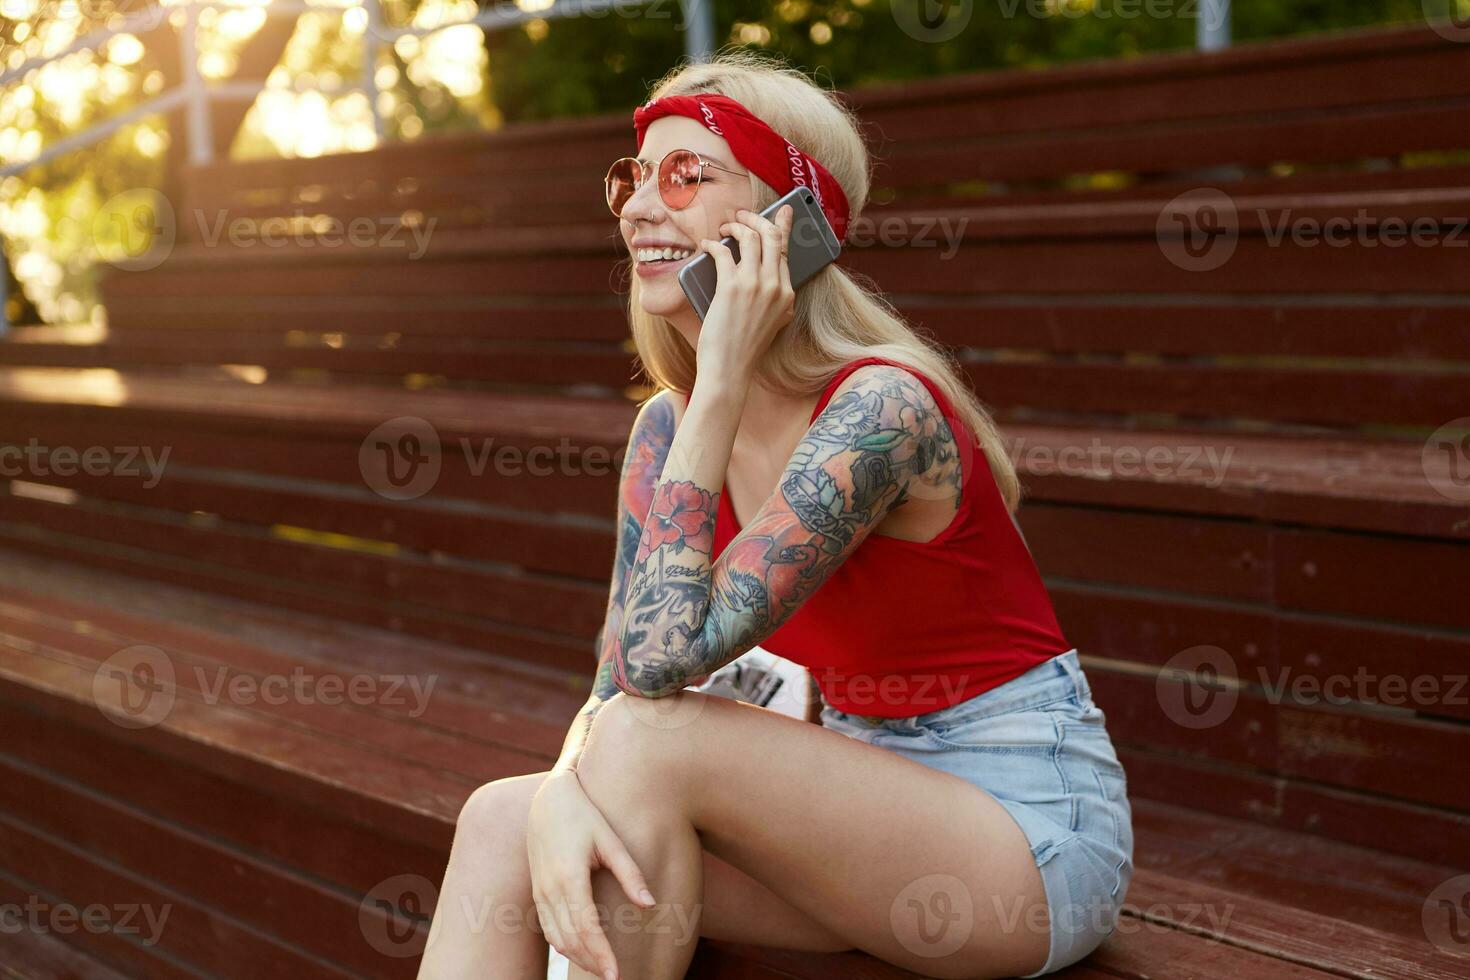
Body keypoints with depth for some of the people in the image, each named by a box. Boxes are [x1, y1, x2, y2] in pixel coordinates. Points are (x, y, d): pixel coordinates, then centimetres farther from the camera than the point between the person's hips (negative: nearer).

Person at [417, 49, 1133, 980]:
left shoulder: (880, 407, -23)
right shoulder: (669, 425, 1)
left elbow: (664, 658, -28)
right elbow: (614, 688, -2)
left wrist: (722, 376, -26)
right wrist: (562, 793, -25)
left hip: (1033, 819, -6)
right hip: (870, 789, 7)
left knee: (649, 743, -26)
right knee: (501, 820, -13)